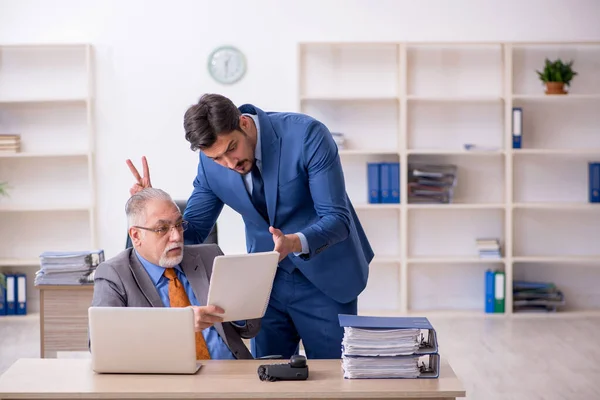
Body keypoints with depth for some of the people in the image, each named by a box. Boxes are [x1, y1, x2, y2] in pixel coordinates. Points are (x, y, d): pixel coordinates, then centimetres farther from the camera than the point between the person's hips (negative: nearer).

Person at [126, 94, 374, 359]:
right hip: (267, 280, 4)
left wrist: (295, 243, -42)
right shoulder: (211, 164, -9)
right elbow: (191, 232, 1)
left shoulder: (307, 134, -22)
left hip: (325, 280, -3)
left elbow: (337, 218, -23)